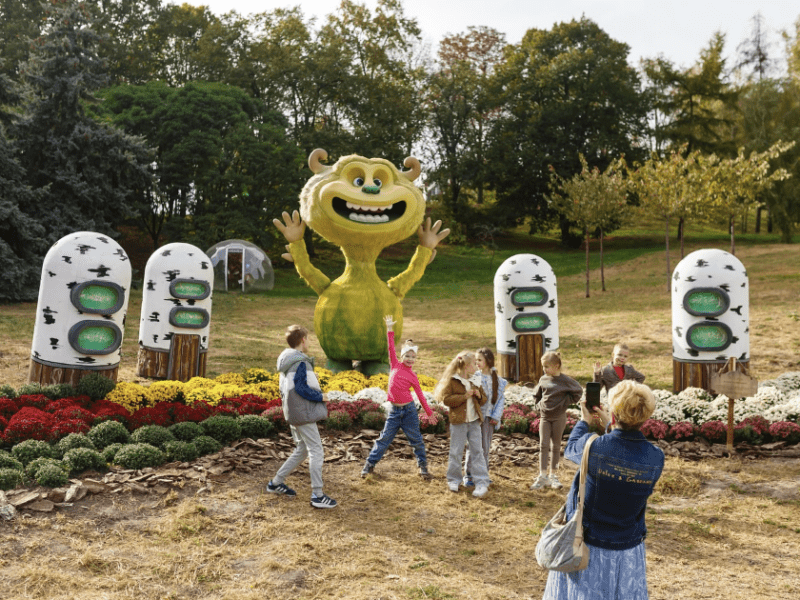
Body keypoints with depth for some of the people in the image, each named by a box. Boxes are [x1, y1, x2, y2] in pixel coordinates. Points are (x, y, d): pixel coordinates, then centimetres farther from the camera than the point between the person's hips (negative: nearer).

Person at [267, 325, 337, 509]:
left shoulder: (286, 363, 13)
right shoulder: (300, 363, -17)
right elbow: (301, 388, -23)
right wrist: (321, 396, -11)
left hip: (293, 413, 10)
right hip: (303, 413, -10)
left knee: (302, 450, 20)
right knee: (316, 451, -4)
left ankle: (276, 482, 26)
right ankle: (317, 496, -2)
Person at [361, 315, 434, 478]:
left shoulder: (412, 376, 1)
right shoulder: (395, 366, 2)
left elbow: (420, 395, 7)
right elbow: (391, 348, -3)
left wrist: (429, 412, 9)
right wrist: (389, 329, -8)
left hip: (409, 410, 0)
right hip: (395, 410, 0)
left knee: (415, 439, 7)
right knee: (384, 438, 3)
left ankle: (423, 465, 23)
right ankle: (370, 463, 14)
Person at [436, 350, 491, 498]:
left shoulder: (475, 380, 14)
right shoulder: (453, 380, -4)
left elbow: (483, 400, 20)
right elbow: (446, 400, -13)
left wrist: (479, 395, -3)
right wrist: (465, 396, -18)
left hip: (474, 421, 4)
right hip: (458, 421, -4)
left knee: (477, 451, 1)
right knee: (456, 452, 4)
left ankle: (482, 483, 3)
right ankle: (453, 480, 20)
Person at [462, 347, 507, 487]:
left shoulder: (496, 379, 1)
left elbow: (500, 398, 5)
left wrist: (496, 416, -2)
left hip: (488, 416, 3)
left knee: (486, 447, 10)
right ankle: (468, 475, 10)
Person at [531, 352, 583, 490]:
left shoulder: (565, 380, -10)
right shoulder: (543, 379, 3)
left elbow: (578, 391, -4)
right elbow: (536, 394, 19)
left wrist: (565, 402, -7)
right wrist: (539, 405, 6)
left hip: (559, 417, -3)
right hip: (544, 416, 3)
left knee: (556, 446, 8)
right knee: (543, 445, -3)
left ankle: (553, 475, 19)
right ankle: (542, 476, 0)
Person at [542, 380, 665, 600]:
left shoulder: (593, 446, -24)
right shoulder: (656, 458, -14)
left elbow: (571, 449, 1)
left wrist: (584, 421, 18)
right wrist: (608, 426, 21)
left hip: (586, 546, -3)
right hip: (628, 551, 3)